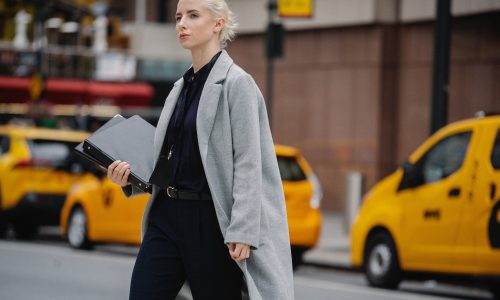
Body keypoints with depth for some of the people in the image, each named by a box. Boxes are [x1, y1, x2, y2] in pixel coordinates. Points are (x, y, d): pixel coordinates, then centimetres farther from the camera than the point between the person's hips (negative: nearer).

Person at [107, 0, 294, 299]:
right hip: (166, 216, 7)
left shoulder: (236, 83, -7)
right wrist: (131, 175, 4)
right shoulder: (182, 86, 15)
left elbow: (248, 163, -13)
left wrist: (243, 231, -20)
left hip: (209, 221, -7)